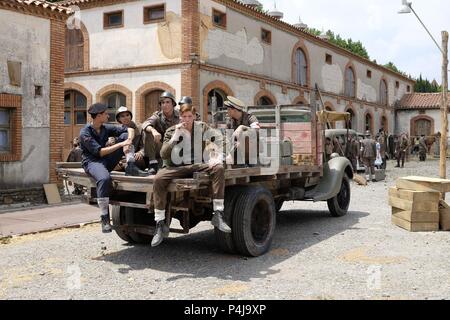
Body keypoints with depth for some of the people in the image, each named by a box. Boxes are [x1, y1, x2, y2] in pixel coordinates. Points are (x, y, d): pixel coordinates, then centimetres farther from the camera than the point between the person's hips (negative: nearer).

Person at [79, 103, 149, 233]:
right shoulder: (85, 133, -12)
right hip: (92, 162, -6)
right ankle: (105, 218, -33)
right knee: (104, 178, -42)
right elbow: (100, 152, -20)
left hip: (107, 161, 6)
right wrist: (120, 144, -21)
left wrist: (128, 142, -16)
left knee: (124, 135, -4)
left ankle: (131, 168, -16)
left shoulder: (106, 128, 6)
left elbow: (130, 130, 6)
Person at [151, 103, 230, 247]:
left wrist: (217, 157, -11)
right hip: (178, 168, -1)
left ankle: (218, 214, -29)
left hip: (198, 165, 1)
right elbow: (163, 154, -3)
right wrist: (175, 136, -11)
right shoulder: (172, 131, 6)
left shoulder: (202, 127, 10)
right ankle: (160, 225, -22)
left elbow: (219, 138, 5)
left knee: (219, 168, -28)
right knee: (158, 178, -29)